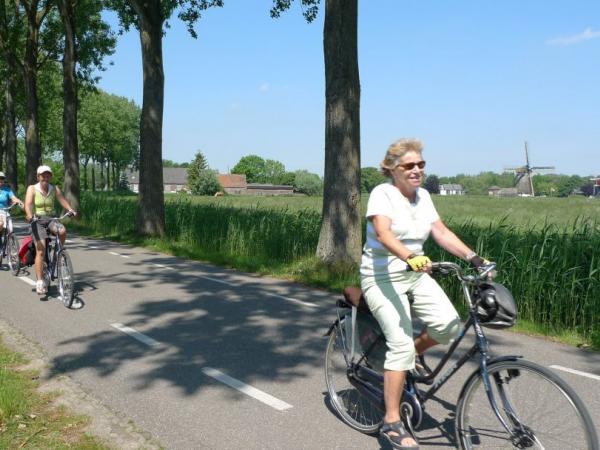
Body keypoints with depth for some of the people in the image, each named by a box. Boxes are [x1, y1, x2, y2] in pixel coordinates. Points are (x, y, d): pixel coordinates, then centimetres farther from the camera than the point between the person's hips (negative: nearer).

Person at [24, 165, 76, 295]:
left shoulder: (54, 189, 5)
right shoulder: (32, 189, -4)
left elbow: (62, 200, -4)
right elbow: (28, 204, -17)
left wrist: (70, 210, -24)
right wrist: (29, 215, -36)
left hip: (51, 219, 3)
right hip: (37, 221, -3)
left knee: (62, 231, -31)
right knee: (40, 250, -15)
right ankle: (40, 282, -13)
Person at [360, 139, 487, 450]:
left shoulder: (423, 196, 7)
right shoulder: (382, 194, -14)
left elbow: (441, 232, 1)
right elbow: (383, 234, -30)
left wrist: (472, 257, -12)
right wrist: (410, 257, -47)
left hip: (416, 275, 6)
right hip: (382, 277, -6)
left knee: (449, 325, -15)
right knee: (401, 345, -16)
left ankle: (416, 353, 18)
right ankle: (391, 423, -3)